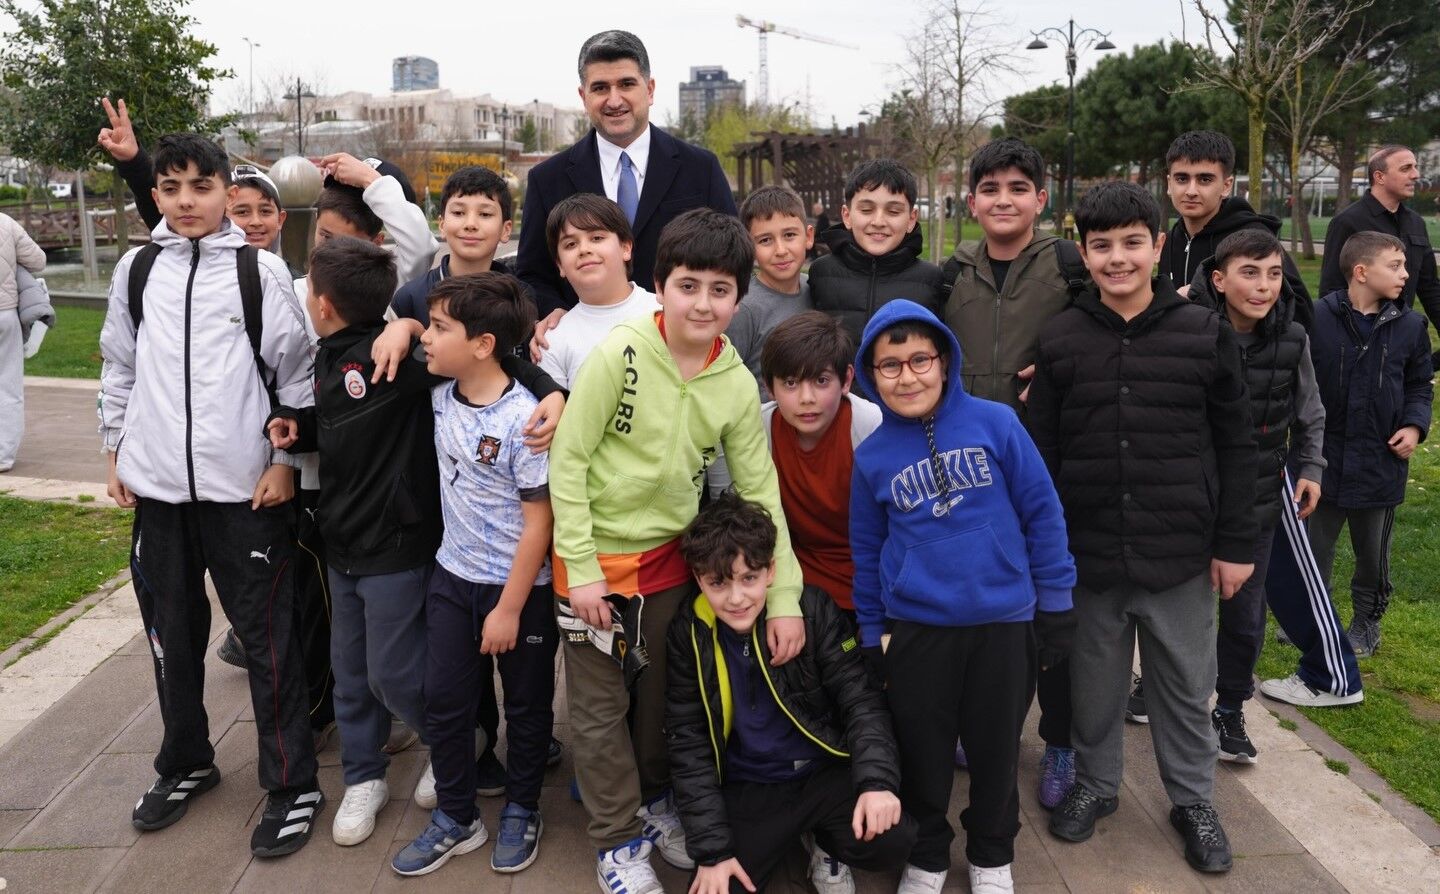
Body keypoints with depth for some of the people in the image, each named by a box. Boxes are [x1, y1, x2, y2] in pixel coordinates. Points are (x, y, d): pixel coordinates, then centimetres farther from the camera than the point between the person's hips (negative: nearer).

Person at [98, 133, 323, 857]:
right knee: (172, 632, 15)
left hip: (246, 487, -4)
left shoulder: (262, 270, -3)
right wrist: (115, 453, 14)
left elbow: (296, 372, -1)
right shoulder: (136, 269, 7)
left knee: (266, 635, 1)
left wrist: (285, 461, -5)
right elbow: (119, 368, 16)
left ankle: (292, 785, 13)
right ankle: (185, 764, 35)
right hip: (157, 485, 4)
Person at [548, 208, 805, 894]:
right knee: (600, 706, 9)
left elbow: (759, 490, -2)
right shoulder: (620, 353, -18)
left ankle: (654, 801, 45)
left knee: (661, 695, 20)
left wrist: (784, 595, -6)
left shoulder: (737, 384, -6)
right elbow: (568, 459, -14)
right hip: (597, 556, -3)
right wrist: (580, 569, -15)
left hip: (668, 557, 4)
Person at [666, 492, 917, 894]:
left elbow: (862, 700, -8)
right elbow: (688, 743, -5)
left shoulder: (812, 610, -12)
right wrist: (712, 848, -10)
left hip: (825, 771, -1)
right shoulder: (688, 634, -9)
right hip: (748, 790, 1)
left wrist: (876, 780, -25)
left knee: (891, 840, -27)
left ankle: (826, 843, 10)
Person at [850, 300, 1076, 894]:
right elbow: (867, 552, 6)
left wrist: (1054, 600, 0)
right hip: (916, 631, 1)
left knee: (997, 750, 15)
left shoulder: (995, 423, -8)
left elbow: (1042, 513, -2)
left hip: (1006, 624, 0)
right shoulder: (872, 456, -2)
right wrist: (871, 635, 9)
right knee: (922, 753, 13)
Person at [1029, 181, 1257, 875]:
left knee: (1186, 687, 14)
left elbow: (1235, 447, 2)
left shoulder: (1206, 333, -2)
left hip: (1182, 556, 0)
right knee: (1095, 685, 15)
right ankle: (1094, 785, 37)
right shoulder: (1059, 340, -2)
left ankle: (1193, 800, 35)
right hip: (1089, 554, 0)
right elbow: (1042, 453, 0)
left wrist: (1235, 544, 0)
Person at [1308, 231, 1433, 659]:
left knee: (1373, 552, 17)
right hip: (1323, 459, -2)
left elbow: (1420, 385, 9)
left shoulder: (1410, 326, -4)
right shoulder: (1318, 319, -14)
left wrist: (1414, 424, -7)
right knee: (1313, 546, 14)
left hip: (1381, 463, 2)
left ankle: (1367, 618, 37)